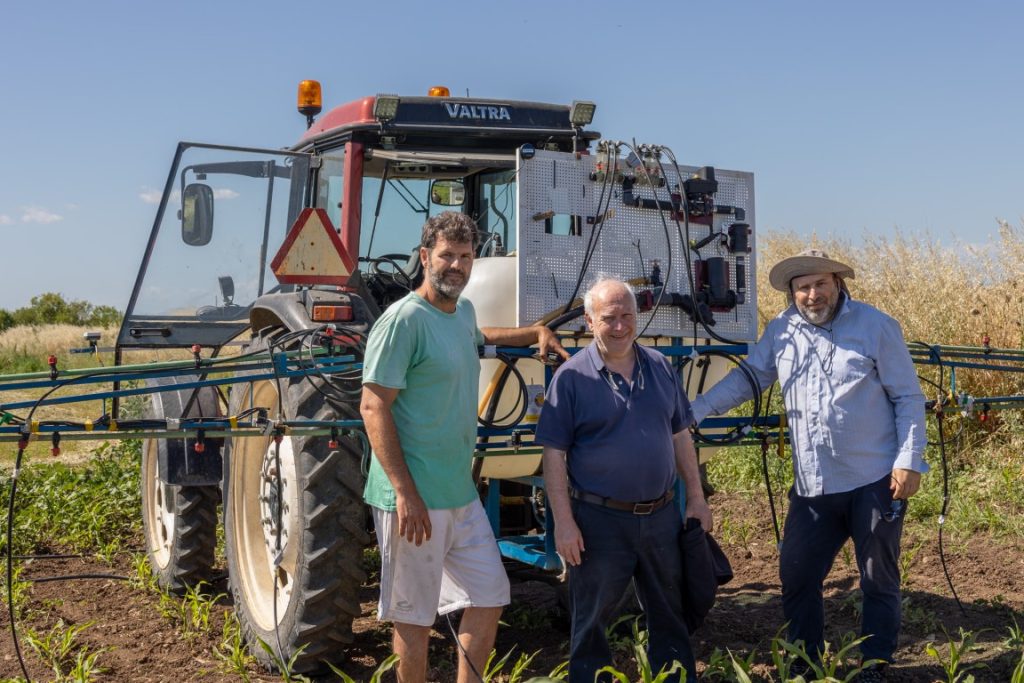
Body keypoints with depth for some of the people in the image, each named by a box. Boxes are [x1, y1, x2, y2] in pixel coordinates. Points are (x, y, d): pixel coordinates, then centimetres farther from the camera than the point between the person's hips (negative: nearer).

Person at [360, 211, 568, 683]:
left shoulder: (463, 311, 11)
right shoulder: (404, 320, -15)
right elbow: (373, 407, -18)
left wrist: (536, 333, 23)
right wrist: (405, 492, -23)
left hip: (462, 495, 9)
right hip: (416, 498, -9)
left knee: (488, 600, 15)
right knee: (414, 617, 4)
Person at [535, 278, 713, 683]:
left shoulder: (660, 368, 6)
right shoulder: (572, 377, -8)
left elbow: (680, 437, 14)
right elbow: (554, 455, -9)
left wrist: (696, 498, 9)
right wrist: (564, 522, -14)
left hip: (661, 515, 4)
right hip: (600, 520, -4)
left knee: (670, 616, 16)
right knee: (591, 622, 8)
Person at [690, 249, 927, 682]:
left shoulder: (876, 327, -6)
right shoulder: (781, 331, 4)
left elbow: (908, 398, -3)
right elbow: (745, 378, 9)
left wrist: (909, 460, -10)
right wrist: (693, 411, -2)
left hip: (875, 481, -3)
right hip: (812, 485, 4)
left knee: (879, 580, 10)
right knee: (796, 577, 9)